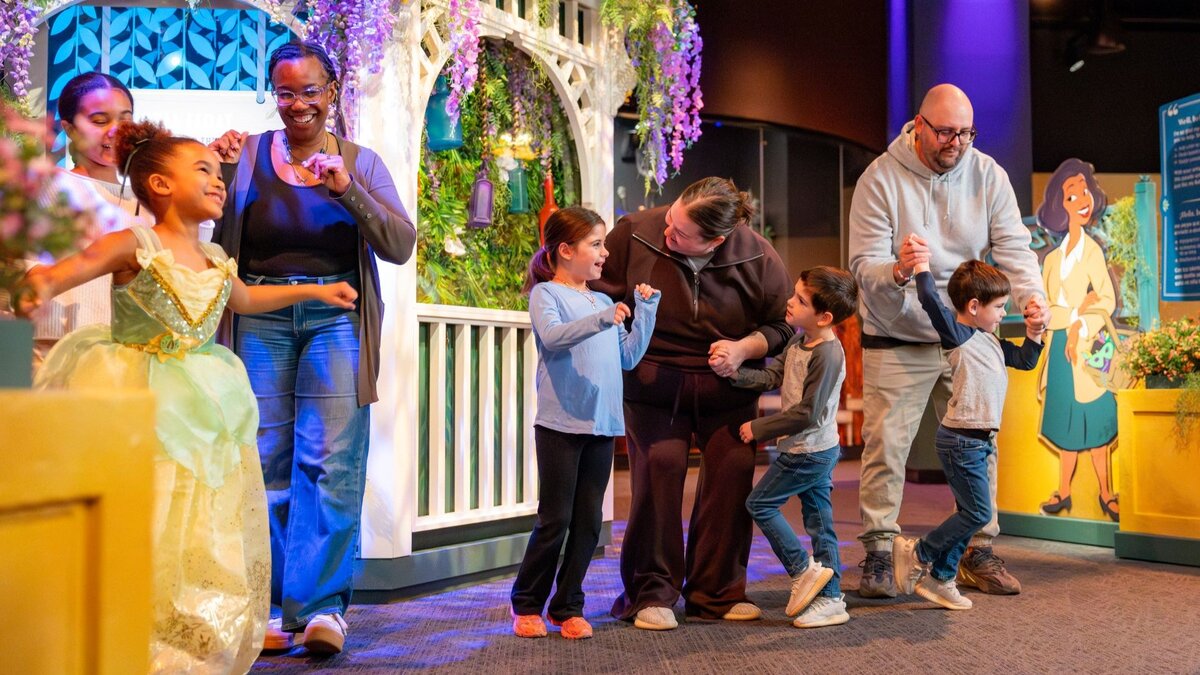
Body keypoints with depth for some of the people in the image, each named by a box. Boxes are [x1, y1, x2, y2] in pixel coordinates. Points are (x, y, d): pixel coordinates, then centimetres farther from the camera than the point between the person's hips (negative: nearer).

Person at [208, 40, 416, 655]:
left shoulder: (361, 162, 9)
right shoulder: (248, 155, 9)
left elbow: (401, 246, -2)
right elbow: (213, 240, 3)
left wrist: (348, 190, -15)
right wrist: (219, 173, -10)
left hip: (335, 318, 0)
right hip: (260, 319, 1)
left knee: (332, 461, -8)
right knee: (265, 461, 0)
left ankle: (322, 605, -4)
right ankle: (270, 608, 8)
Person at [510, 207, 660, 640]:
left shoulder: (604, 301, 17)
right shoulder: (546, 293, -2)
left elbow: (628, 357, 16)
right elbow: (552, 335, -23)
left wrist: (645, 309, 10)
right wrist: (601, 320, -36)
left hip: (602, 425, 6)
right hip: (561, 424, -6)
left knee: (588, 521, 7)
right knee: (555, 520, -1)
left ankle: (568, 607, 18)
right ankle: (527, 604, 15)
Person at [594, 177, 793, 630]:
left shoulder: (759, 259, -11)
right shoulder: (636, 232, -14)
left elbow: (782, 325, 2)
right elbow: (601, 292, 1)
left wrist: (744, 348, -15)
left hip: (726, 387, 2)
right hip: (653, 382, -1)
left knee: (733, 470, -3)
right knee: (659, 469, -12)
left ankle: (716, 592, 13)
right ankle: (651, 594, 3)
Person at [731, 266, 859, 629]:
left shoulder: (827, 355, -22)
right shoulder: (798, 342, 7)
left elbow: (807, 414, -23)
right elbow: (772, 376, 7)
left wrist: (759, 428, -16)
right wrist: (735, 372, -8)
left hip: (808, 452, -9)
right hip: (817, 450, 9)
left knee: (760, 503, 2)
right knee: (819, 521, 11)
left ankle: (803, 569, 9)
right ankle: (831, 599, 17)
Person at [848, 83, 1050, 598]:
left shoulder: (987, 175, -2)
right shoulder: (880, 179, -11)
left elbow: (1013, 245, -8)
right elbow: (864, 265, -17)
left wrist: (1031, 293, -28)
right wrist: (897, 271, -39)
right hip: (896, 341, -3)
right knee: (885, 446, -4)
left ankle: (978, 554, 20)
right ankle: (878, 555, 6)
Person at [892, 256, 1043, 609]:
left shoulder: (991, 341, 15)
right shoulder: (957, 335, -13)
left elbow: (1024, 360, 25)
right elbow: (931, 301, -27)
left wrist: (1034, 333, 11)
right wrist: (921, 266, -20)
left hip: (979, 441, 10)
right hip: (961, 440, -10)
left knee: (970, 513, 12)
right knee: (978, 512, -8)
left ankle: (939, 578, 20)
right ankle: (917, 553, 6)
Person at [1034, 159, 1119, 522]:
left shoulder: (1093, 251, -3)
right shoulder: (1053, 258, 13)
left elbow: (1108, 300, -10)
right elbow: (1044, 308, 5)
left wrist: (1081, 326, -17)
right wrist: (1076, 311, -11)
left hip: (1085, 344, -5)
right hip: (1059, 345, 5)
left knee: (1093, 420, -2)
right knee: (1066, 421, 9)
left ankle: (1105, 492, 7)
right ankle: (1063, 492, 14)